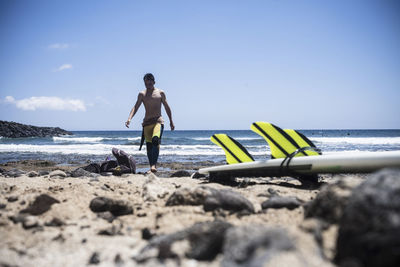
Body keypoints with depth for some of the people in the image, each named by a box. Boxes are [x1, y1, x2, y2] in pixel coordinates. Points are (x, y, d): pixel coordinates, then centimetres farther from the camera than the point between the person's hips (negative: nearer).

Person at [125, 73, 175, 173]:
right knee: (149, 145, 3)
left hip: (158, 121, -3)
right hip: (147, 122, 3)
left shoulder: (160, 93, 8)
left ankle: (154, 165, -33)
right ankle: (152, 167, 12)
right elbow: (135, 107, 1)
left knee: (155, 140, -26)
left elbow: (167, 107, 15)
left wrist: (171, 121, 17)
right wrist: (129, 118, -15)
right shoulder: (142, 94, 9)